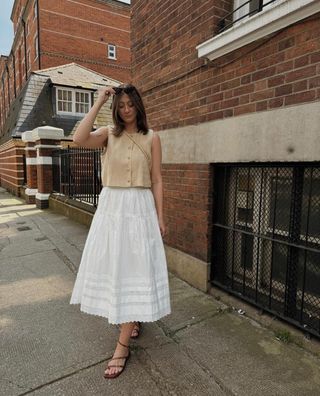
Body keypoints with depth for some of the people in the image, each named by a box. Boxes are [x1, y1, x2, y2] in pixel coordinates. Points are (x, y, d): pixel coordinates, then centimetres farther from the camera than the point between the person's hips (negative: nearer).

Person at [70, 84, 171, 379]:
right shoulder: (109, 134, 6)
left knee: (134, 270, -1)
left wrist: (160, 217, -3)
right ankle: (132, 320, 39)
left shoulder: (151, 138, 3)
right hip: (110, 207, 3)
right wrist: (99, 103, -9)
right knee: (113, 266, 12)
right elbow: (79, 139, -15)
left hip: (140, 208, -2)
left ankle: (123, 346, 10)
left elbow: (156, 181, 1)